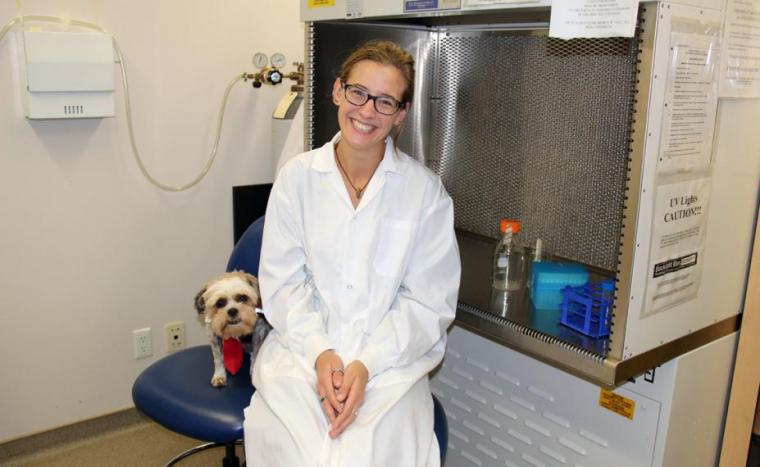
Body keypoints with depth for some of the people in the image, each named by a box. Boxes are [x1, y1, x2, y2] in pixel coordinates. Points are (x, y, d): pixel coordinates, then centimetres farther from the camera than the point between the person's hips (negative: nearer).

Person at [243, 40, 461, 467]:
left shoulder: (426, 190, -2)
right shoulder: (297, 177, 2)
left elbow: (429, 303, -3)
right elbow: (283, 283, 0)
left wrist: (367, 364, -15)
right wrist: (320, 353, -14)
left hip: (391, 355, 0)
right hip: (305, 346, 1)